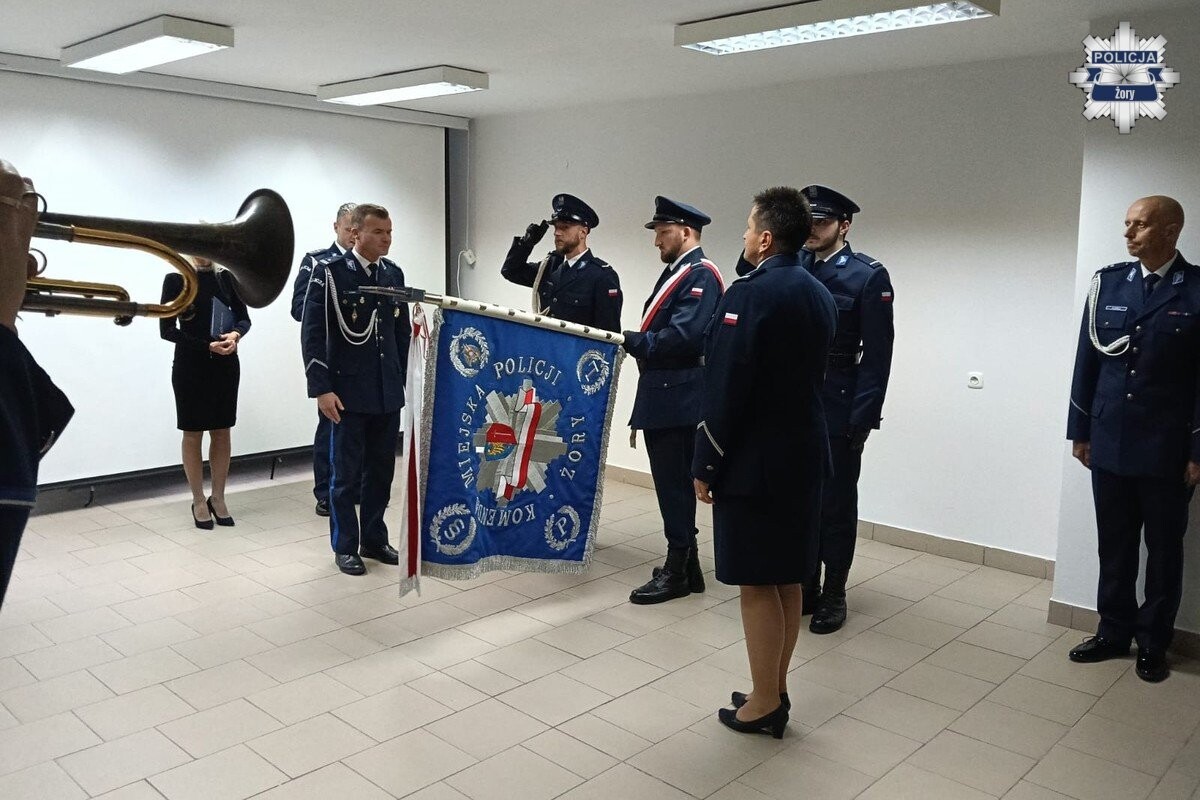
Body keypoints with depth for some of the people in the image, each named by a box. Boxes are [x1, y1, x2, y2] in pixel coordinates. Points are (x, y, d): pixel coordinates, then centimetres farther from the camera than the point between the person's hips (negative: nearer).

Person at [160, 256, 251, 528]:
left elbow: (243, 318, 7)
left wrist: (236, 334, -16)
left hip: (225, 365, 3)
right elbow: (167, 329, -8)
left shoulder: (226, 278, 5)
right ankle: (199, 501, 17)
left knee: (222, 432, 9)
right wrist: (207, 346, -19)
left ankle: (218, 498, 22)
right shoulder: (176, 280, -5)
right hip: (191, 366, -3)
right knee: (193, 434, 6)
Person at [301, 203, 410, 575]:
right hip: (348, 391, -5)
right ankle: (345, 546, 19)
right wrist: (321, 388, -14)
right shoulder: (329, 271, -8)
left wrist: (403, 379, 12)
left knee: (382, 470, 11)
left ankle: (374, 539, 26)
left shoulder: (394, 274, 8)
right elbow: (312, 332, -10)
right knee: (345, 472, 6)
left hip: (388, 392, 5)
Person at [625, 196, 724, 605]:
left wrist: (627, 341, -19)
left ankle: (678, 572, 8)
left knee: (675, 485, -3)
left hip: (677, 400, -10)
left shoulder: (701, 275, -11)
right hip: (663, 398, 10)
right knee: (673, 484, 15)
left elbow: (682, 337, -23)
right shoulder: (674, 273, 19)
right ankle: (686, 566, 25)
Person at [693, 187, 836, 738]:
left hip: (755, 461, -8)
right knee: (787, 579, 15)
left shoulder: (749, 294, -16)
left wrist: (705, 466, -11)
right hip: (805, 455, 8)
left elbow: (725, 390, -18)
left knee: (758, 584, 2)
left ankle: (765, 703, 14)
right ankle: (776, 689, 29)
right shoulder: (819, 295, 9)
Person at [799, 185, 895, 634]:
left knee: (836, 503, 6)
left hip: (839, 411, -4)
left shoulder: (868, 276, -5)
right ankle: (804, 586, 27)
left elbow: (877, 354, -10)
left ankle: (834, 595, 19)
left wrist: (864, 418, -14)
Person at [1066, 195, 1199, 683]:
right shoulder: (1107, 282, 3)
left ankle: (1153, 643, 24)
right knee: (1114, 546, 13)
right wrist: (1080, 430, 6)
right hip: (1109, 443, 3)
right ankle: (1114, 632, 27)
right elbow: (1087, 360, 6)